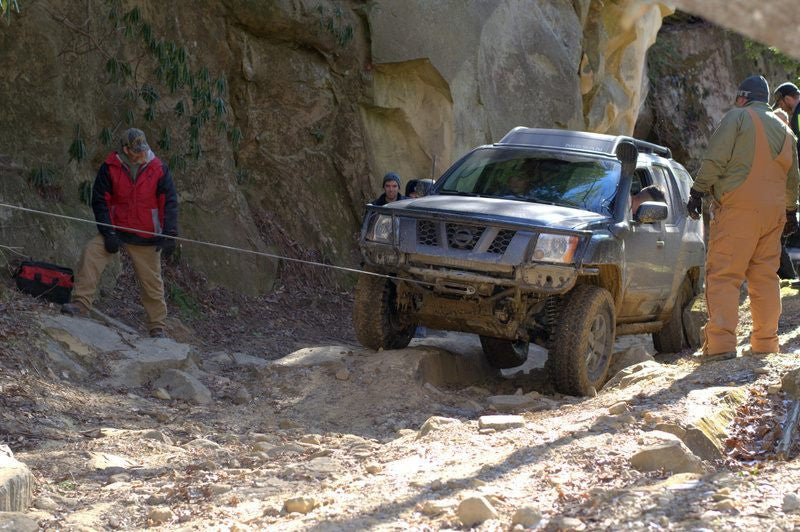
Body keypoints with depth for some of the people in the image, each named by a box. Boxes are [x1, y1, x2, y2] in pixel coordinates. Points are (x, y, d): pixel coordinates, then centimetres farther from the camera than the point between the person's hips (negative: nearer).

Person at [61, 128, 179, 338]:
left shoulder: (158, 169, -6)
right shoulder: (110, 168, -7)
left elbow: (170, 202, -4)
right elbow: (100, 200, -4)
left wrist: (169, 234, -12)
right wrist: (108, 233, -13)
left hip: (146, 238, 0)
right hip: (116, 230, 0)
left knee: (152, 281, 4)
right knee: (91, 253, -23)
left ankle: (158, 327, 17)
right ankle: (81, 304, -18)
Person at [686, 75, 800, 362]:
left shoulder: (737, 117, 0)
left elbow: (715, 158, -9)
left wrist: (698, 191, -6)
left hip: (738, 207, -7)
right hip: (773, 210, 7)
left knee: (723, 275, -10)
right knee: (765, 277, 11)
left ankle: (721, 343, -20)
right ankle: (765, 343, 12)